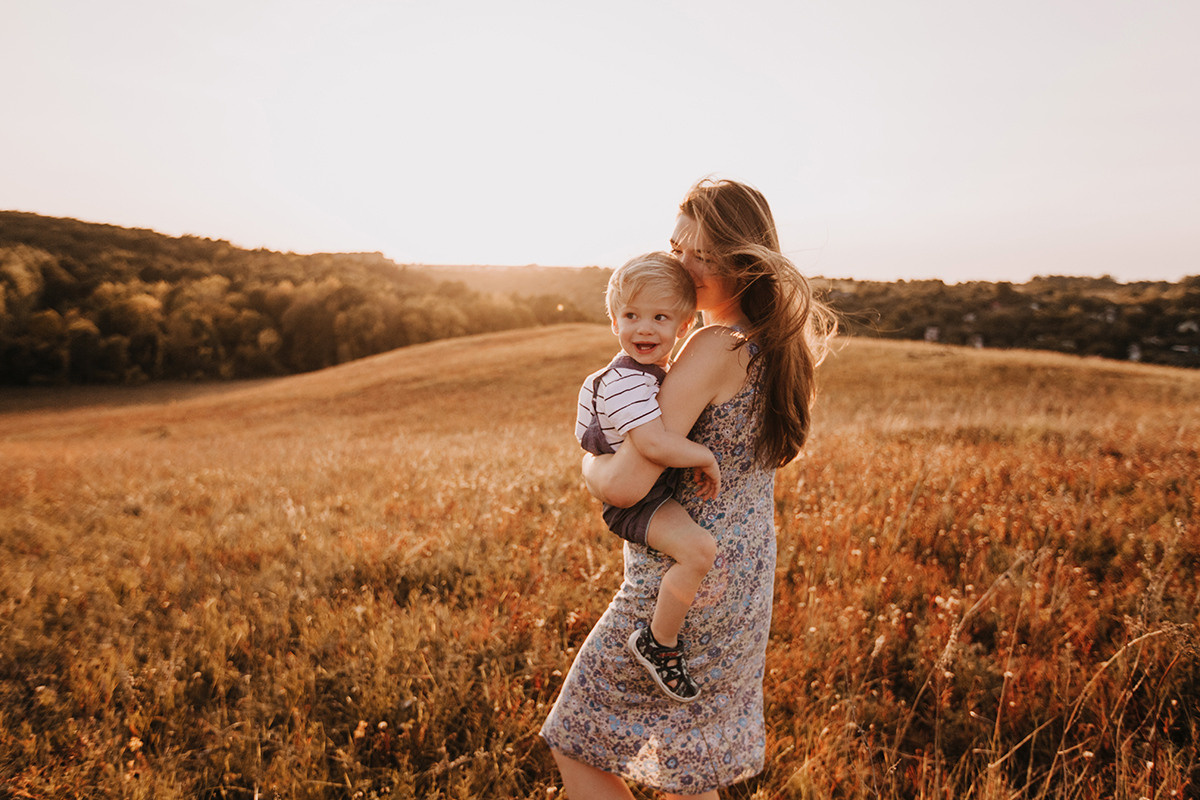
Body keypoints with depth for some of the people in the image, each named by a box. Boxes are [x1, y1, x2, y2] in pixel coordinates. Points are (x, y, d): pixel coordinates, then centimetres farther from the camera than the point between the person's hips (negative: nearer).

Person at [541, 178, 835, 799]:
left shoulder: (712, 350, -24)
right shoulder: (778, 345, 3)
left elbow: (625, 485, -28)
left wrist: (589, 462, -7)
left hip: (684, 580, -9)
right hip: (746, 578, 9)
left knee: (576, 745, 10)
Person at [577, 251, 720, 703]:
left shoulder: (656, 372, 8)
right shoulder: (626, 381, -26)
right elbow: (654, 443, -38)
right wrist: (705, 457, -23)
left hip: (662, 491, 10)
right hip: (634, 500, -10)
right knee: (700, 550, -29)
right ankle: (659, 644, -10)